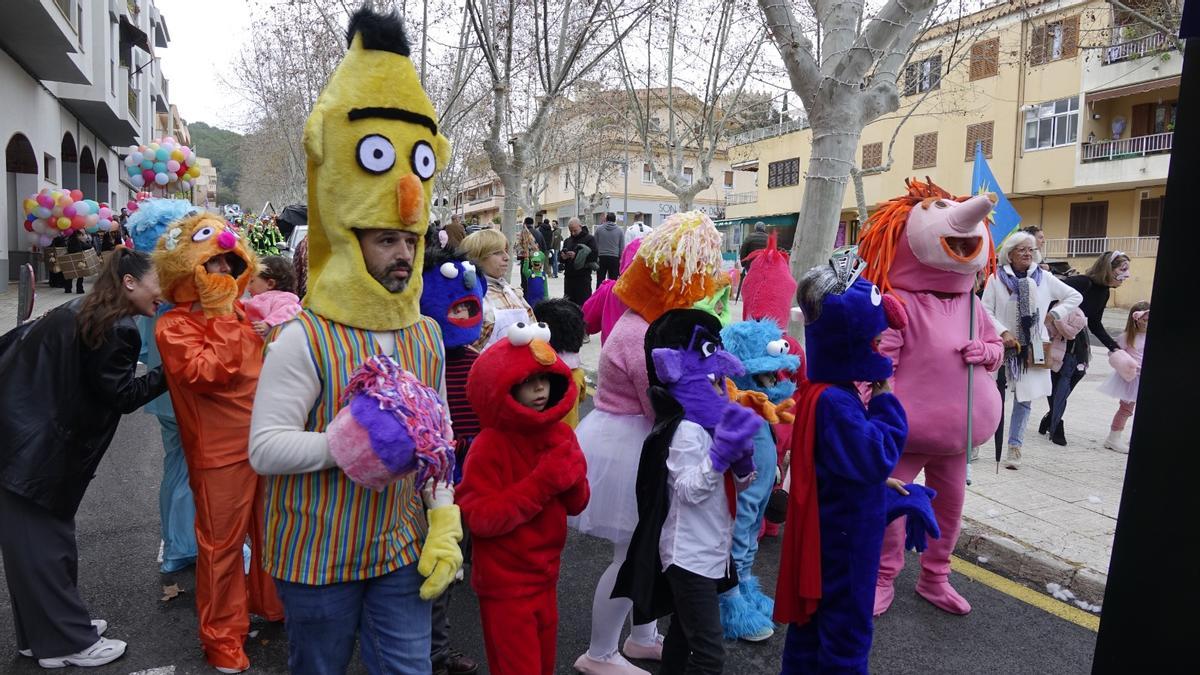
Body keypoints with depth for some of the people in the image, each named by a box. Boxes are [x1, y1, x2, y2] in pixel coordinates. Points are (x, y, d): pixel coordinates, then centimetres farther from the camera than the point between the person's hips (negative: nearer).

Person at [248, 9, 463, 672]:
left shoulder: (427, 336, 1)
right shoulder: (305, 338, -16)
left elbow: (438, 442, 6)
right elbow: (264, 447, -18)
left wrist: (444, 527, 0)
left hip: (401, 552, 4)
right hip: (318, 559, -4)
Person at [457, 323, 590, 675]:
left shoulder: (560, 435, 0)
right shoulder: (488, 446, -18)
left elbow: (576, 504, 4)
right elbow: (481, 518, -25)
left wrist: (572, 478, -18)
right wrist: (541, 483, -29)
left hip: (545, 574, 6)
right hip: (504, 582, -6)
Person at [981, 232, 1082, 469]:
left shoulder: (1043, 277, 7)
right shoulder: (997, 278, -2)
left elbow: (1075, 296, 18)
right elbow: (986, 311, -3)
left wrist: (1055, 314, 5)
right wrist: (1003, 332, -14)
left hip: (1033, 347, 3)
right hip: (1003, 345, -2)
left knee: (1025, 397, 2)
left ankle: (1014, 447, 11)